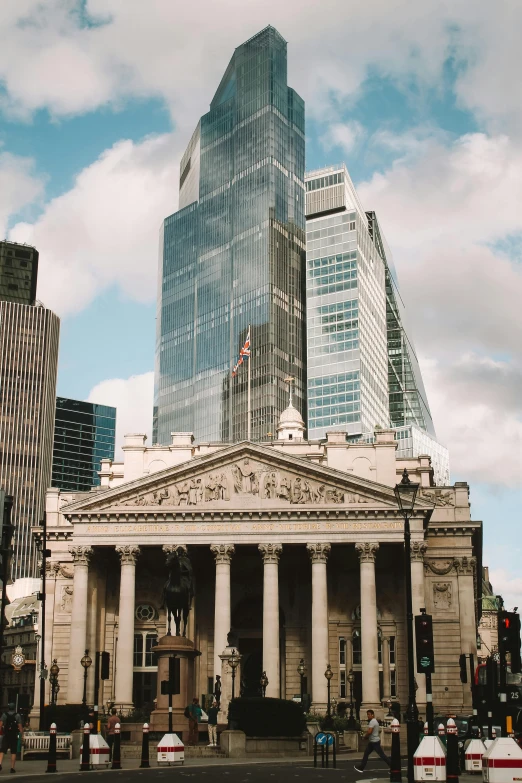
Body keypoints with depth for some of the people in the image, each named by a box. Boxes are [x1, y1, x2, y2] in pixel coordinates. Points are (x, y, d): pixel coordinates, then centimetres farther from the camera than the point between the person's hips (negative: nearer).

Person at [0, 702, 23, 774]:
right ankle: (12, 768, 3)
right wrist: (22, 736, 1)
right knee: (13, 752, 4)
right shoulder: (17, 716, 0)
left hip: (6, 736, 0)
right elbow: (20, 727, -3)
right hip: (14, 736, 0)